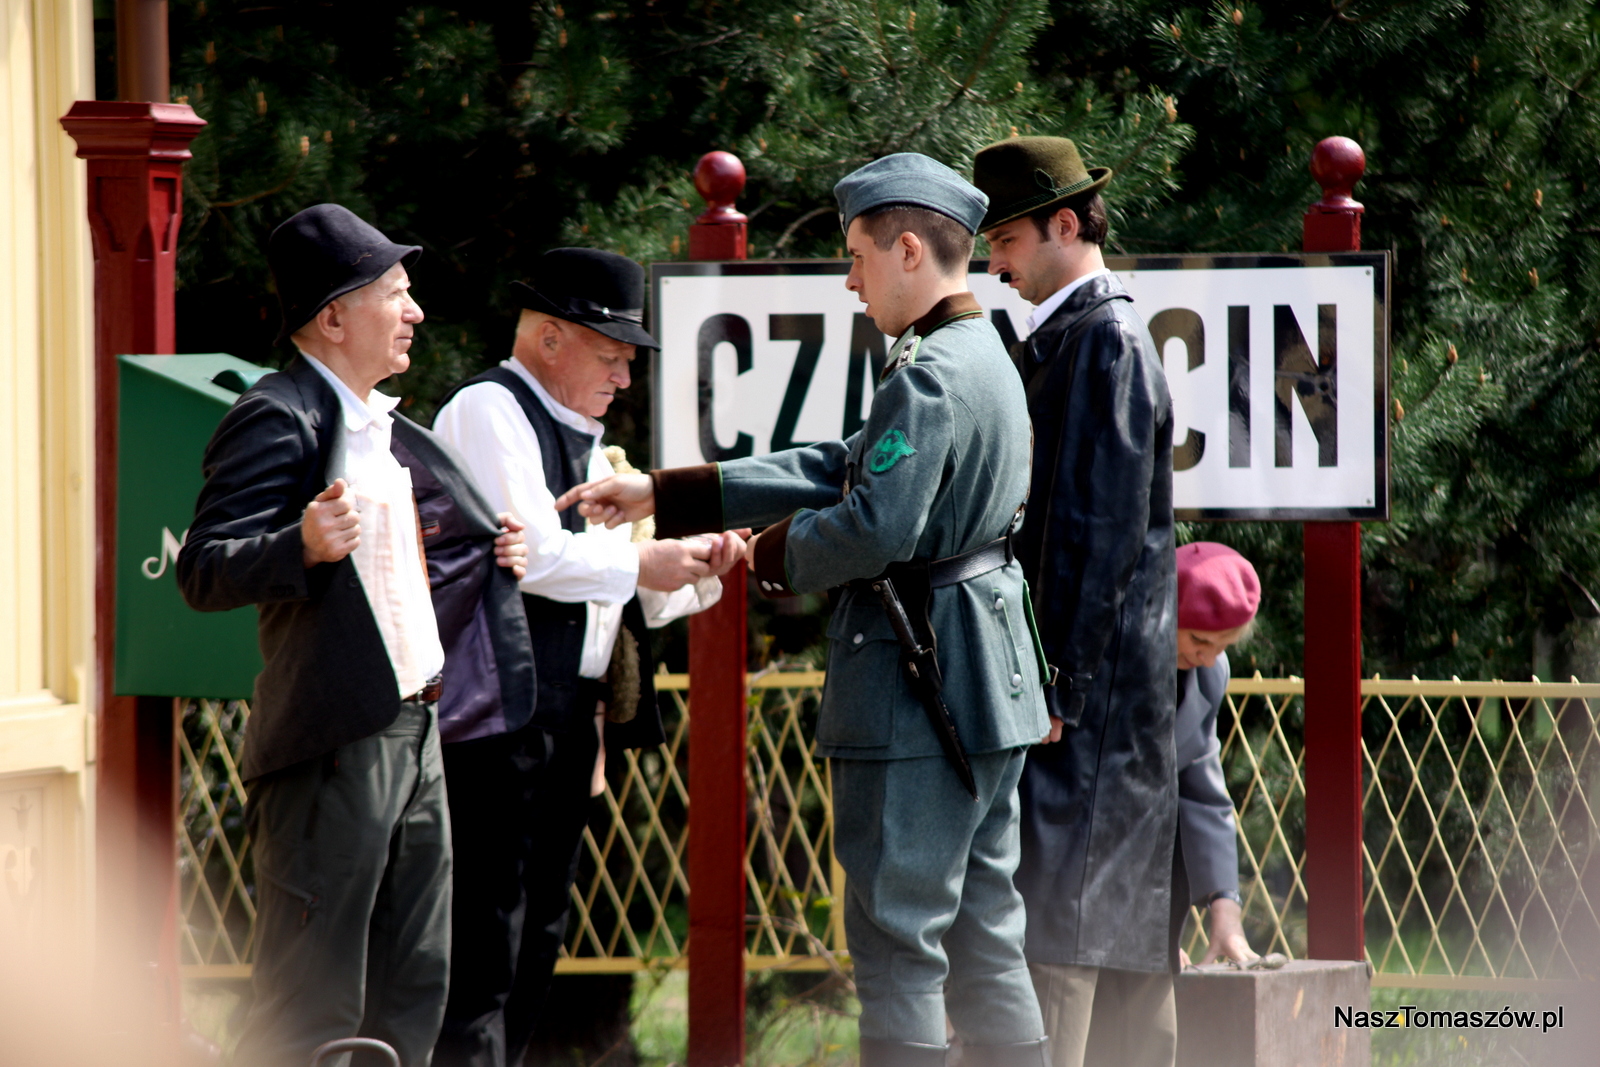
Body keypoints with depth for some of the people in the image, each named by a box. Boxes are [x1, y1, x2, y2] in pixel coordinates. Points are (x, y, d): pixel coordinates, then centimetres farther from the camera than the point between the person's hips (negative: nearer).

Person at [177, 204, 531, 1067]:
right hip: (332, 744, -10)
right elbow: (204, 572, -19)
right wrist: (302, 545, -36)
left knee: (411, 991, 13)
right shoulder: (278, 420, -12)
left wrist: (484, 564, 13)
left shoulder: (387, 428, 19)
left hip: (414, 733, 10)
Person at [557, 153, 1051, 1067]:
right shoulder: (986, 360, 15)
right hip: (990, 681, 10)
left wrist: (768, 555, -5)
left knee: (896, 934, -5)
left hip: (920, 685, -10)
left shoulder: (928, 376, -17)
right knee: (984, 932, 12)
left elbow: (874, 527, -25)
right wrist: (662, 495, 15)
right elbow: (841, 470, 17)